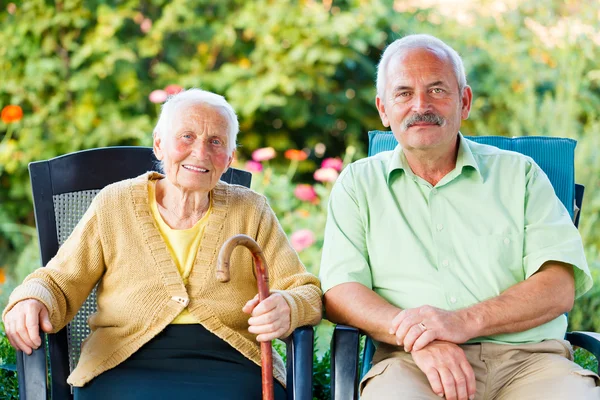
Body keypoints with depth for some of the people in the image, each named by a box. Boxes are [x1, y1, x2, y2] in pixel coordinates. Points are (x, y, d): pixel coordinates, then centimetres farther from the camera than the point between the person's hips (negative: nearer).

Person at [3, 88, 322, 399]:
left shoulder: (251, 210, 12)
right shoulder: (115, 204, 11)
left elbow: (307, 293, 8)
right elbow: (61, 284, 12)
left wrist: (285, 308, -17)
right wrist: (33, 299, -13)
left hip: (230, 366, 1)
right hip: (128, 364, -1)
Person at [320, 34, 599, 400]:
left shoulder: (519, 174, 16)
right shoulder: (358, 184, 17)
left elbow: (559, 288, 3)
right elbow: (339, 292, 4)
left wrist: (465, 322, -15)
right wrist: (418, 338, -15)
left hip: (527, 357, 1)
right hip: (412, 363, 0)